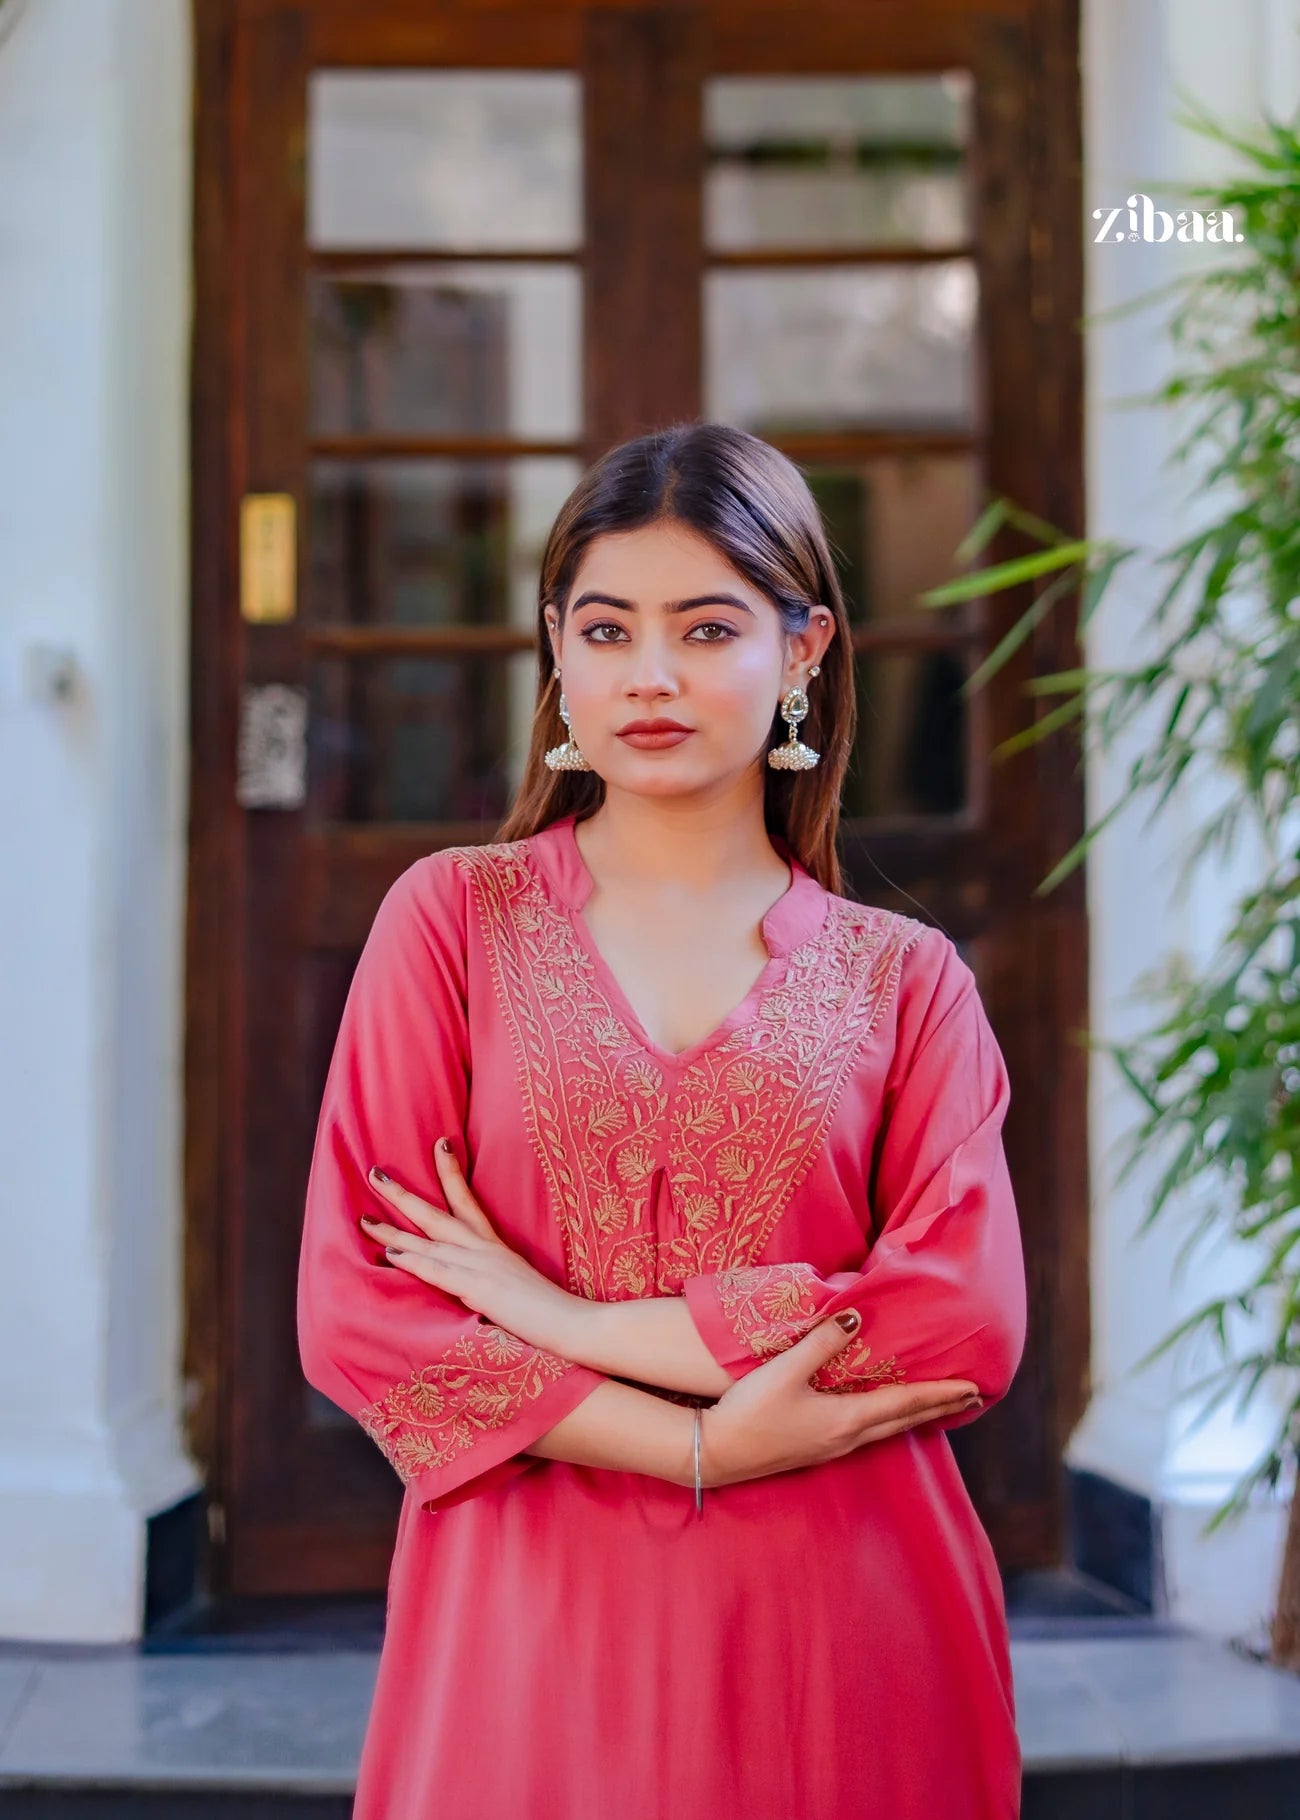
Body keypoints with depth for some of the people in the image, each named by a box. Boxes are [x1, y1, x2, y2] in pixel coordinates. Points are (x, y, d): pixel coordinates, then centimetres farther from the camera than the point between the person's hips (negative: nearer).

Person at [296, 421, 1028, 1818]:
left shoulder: (906, 979, 5)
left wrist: (575, 1318, -13)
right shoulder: (455, 916, 2)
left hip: (834, 1634, 1)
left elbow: (971, 1325, -8)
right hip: (533, 1624, -1)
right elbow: (355, 1316, -5)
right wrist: (701, 1446, -14)